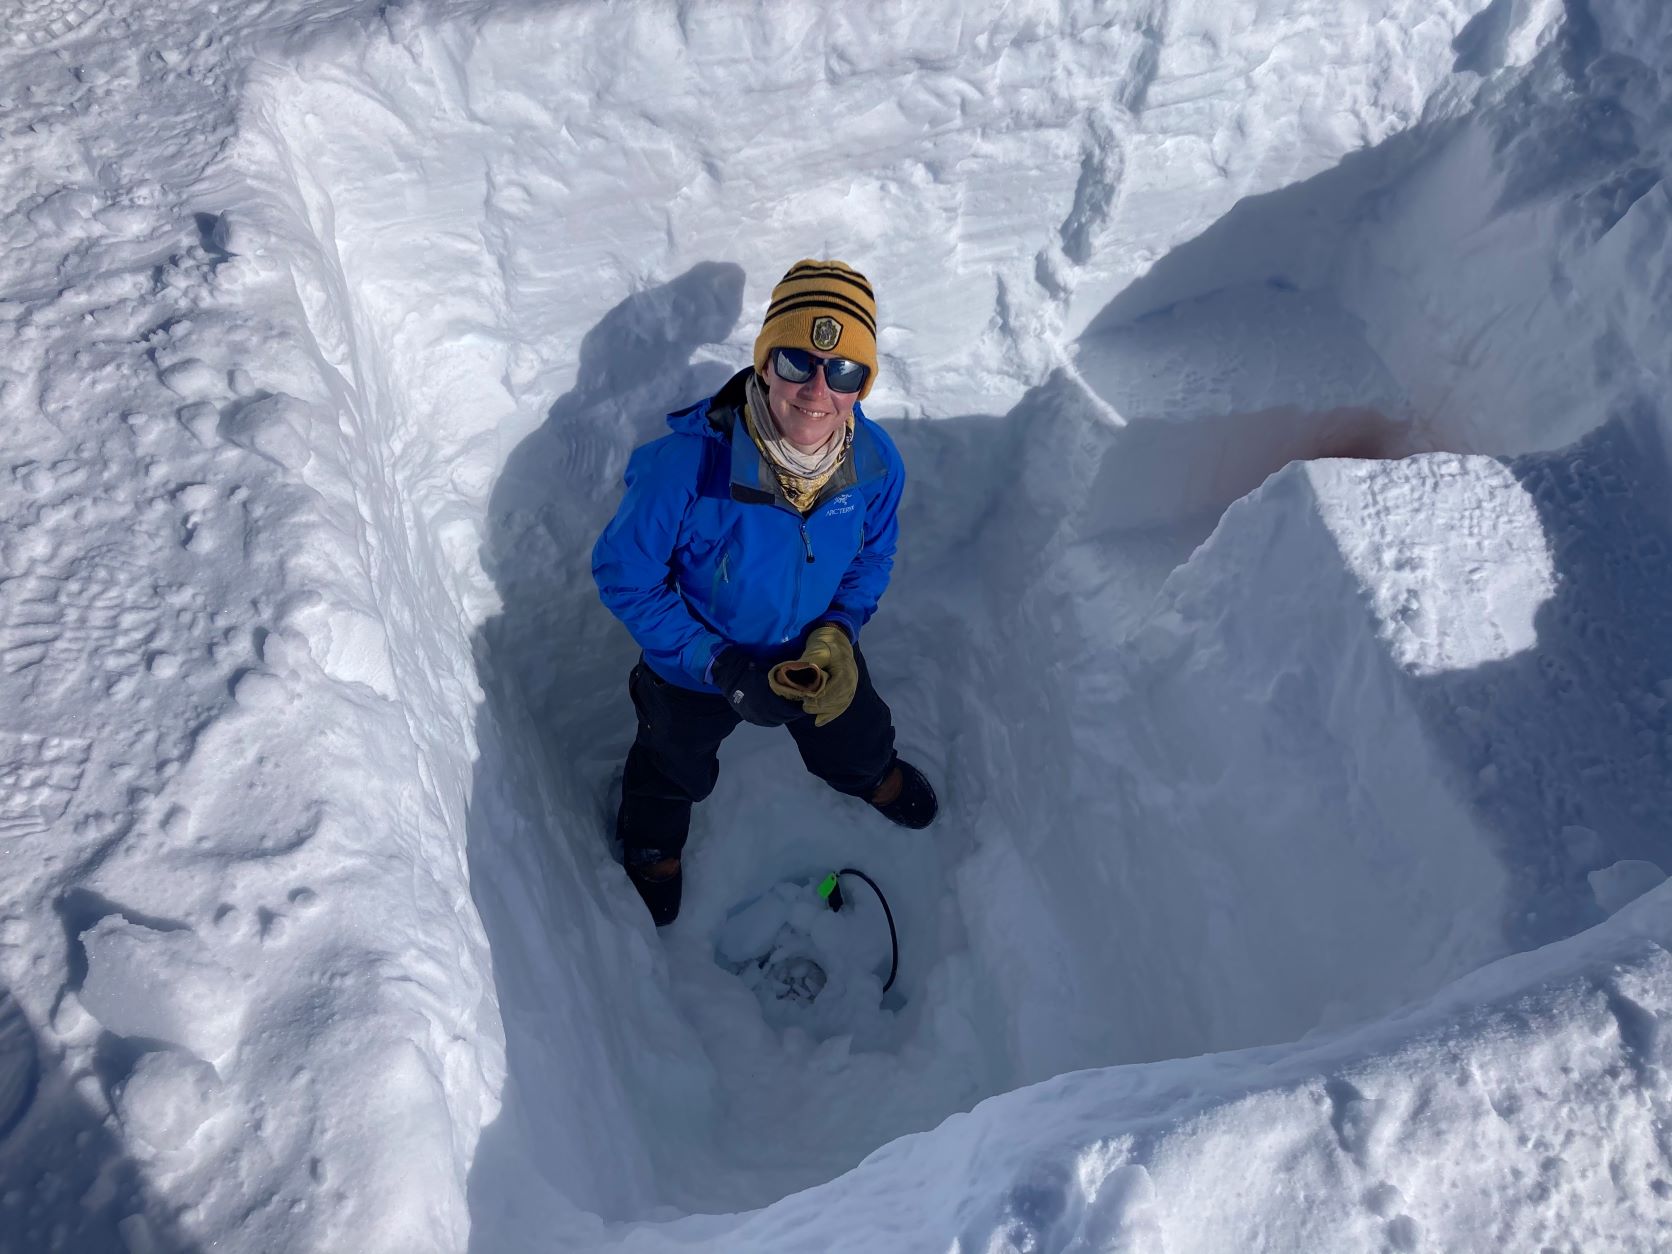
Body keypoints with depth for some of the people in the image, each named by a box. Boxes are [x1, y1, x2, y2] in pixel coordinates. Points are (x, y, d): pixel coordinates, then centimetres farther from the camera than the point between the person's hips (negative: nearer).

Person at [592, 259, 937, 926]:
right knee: (675, 769, 30)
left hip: (815, 655, 3)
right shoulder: (685, 467, -41)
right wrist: (721, 668, -31)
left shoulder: (876, 461, -27)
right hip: (693, 669, -2)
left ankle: (873, 774, 73)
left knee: (854, 740, 33)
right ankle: (652, 843, 67)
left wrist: (837, 634, -22)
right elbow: (623, 576, -26)